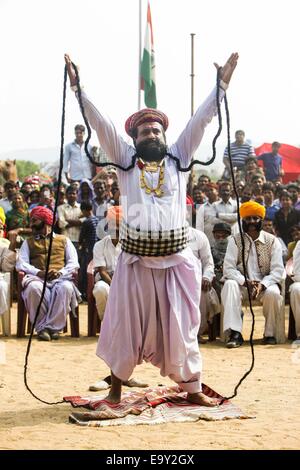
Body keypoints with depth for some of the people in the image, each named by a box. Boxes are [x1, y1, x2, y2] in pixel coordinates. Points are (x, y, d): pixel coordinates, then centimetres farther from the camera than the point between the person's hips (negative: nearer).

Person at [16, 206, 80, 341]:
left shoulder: (64, 240, 24)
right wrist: (38, 272, -12)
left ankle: (52, 327, -30)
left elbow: (74, 263, 9)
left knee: (66, 287, -37)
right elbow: (21, 264, 8)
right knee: (33, 288, -37)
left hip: (60, 278, 0)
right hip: (37, 278, 0)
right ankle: (41, 327, -27)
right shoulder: (28, 242, 26)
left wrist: (60, 272, -12)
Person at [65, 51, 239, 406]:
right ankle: (116, 388, 18)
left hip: (176, 260, 1)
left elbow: (201, 120, 5)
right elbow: (101, 124, 1)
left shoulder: (178, 158, 9)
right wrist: (77, 87, -6)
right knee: (126, 325, 6)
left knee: (180, 325, 7)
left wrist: (222, 82, 1)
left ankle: (192, 389, 15)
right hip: (135, 260, -1)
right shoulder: (125, 160, 6)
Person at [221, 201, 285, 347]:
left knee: (273, 293, -33)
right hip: (242, 283, 0)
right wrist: (246, 282, -22)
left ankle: (270, 334, -11)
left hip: (265, 284, 0)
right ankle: (235, 333, -34)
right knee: (230, 285, -32)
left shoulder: (272, 241, 2)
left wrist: (262, 285, -21)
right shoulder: (235, 241, 2)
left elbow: (278, 270, -4)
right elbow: (228, 268, -6)